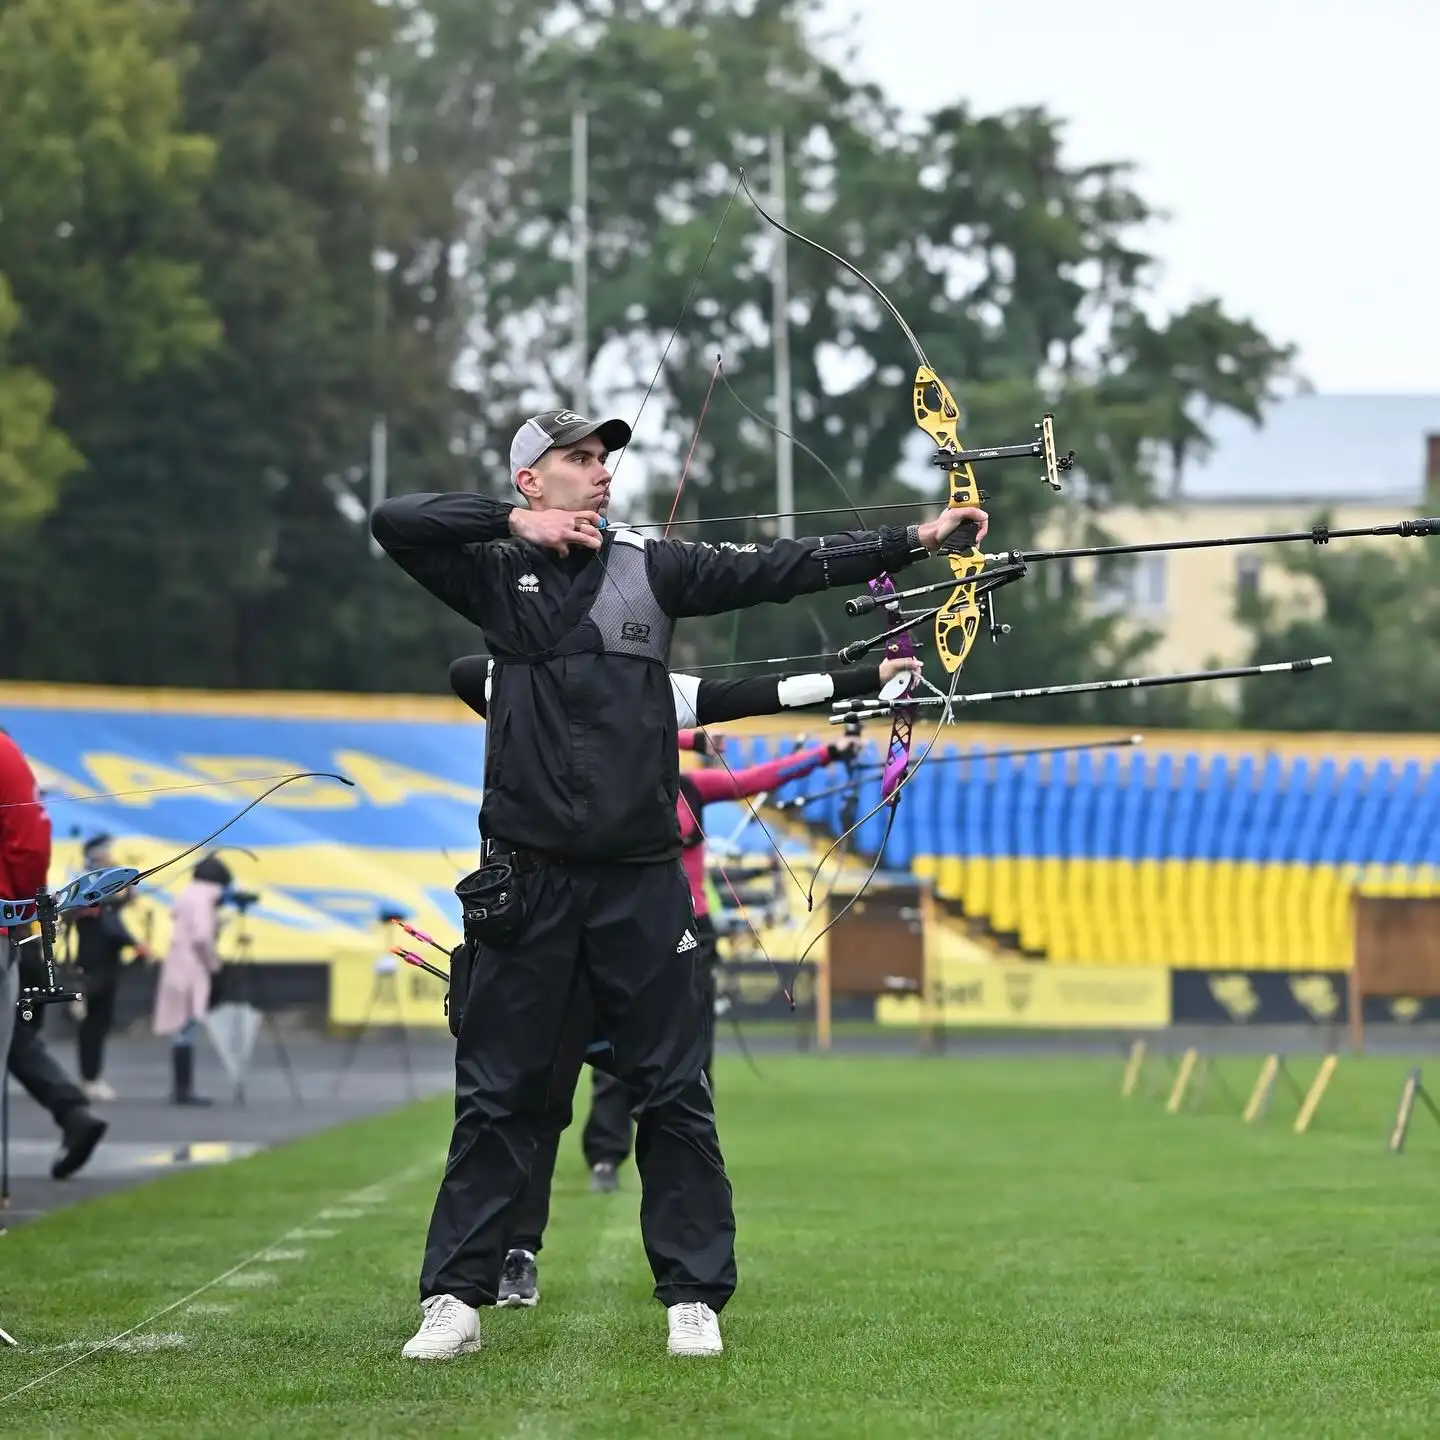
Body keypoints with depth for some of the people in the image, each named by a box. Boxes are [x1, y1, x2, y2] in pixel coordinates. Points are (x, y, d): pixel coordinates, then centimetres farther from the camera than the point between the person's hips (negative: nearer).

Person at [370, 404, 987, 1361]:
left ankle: (693, 1298, 10)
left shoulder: (651, 569, 8)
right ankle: (457, 1299, 8)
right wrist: (518, 525, -10)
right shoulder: (496, 575, 5)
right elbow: (395, 523, -7)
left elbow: (779, 570, 3)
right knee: (498, 1094, 3)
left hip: (642, 878, 1)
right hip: (529, 879, -1)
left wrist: (914, 540, -4)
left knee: (673, 1092, 3)